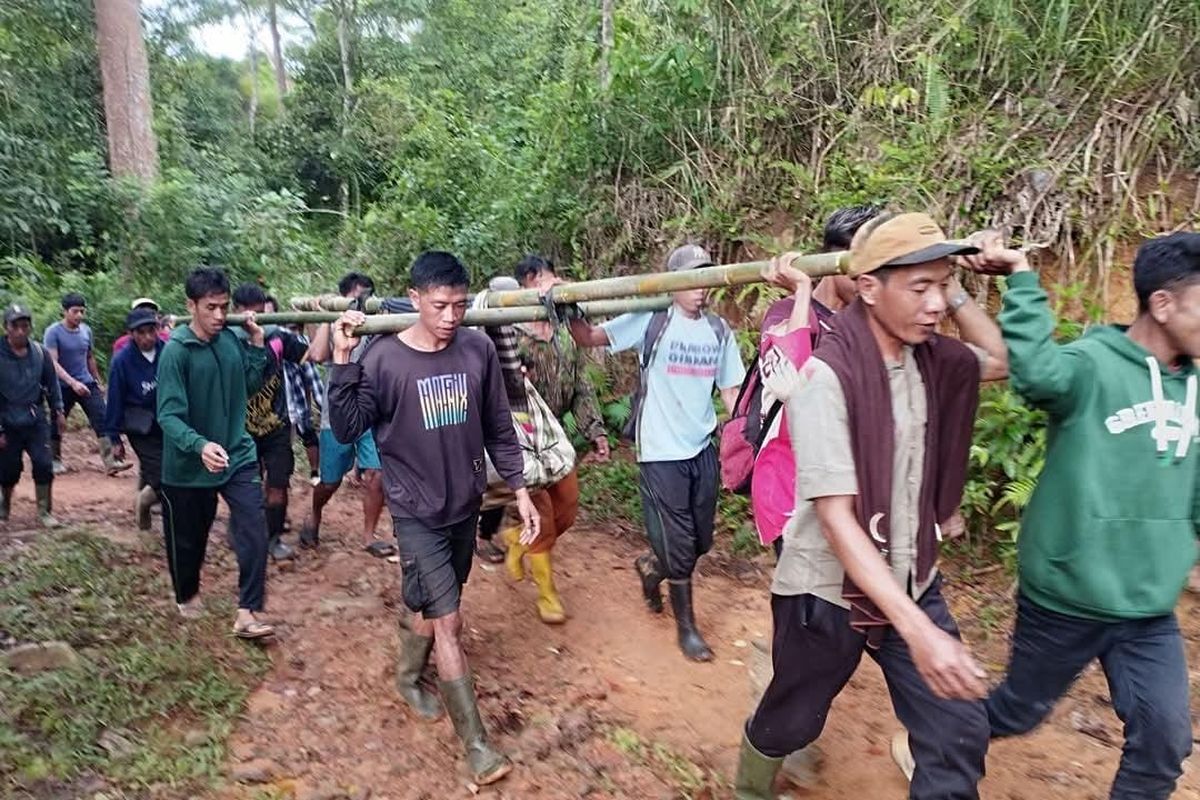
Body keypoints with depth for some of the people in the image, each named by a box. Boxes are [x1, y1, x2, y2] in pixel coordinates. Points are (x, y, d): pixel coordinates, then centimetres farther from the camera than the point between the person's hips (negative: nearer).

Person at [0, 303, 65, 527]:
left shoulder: (40, 353, -2)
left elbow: (51, 383, 11)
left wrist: (58, 410, 10)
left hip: (37, 421, 2)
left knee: (44, 465, -6)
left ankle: (44, 511, 8)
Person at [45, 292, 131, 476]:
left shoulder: (86, 330, 4)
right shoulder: (53, 332, -10)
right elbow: (53, 363, -18)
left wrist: (98, 382, 18)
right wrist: (73, 382, -30)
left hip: (87, 384, 3)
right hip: (63, 387, -3)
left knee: (102, 420, -9)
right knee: (56, 424, 9)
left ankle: (110, 462, -13)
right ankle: (55, 460, 28)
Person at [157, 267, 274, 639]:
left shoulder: (232, 340, -3)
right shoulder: (176, 351, -17)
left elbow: (250, 386, 7)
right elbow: (169, 415, -22)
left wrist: (258, 344, -4)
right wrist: (200, 445, -39)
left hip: (238, 455, 3)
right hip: (189, 464, -3)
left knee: (254, 531, -10)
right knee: (187, 537, 16)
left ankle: (247, 613, -3)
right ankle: (187, 595, 44)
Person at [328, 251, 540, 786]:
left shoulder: (478, 349, -6)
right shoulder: (383, 358, -15)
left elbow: (498, 427, 2)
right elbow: (347, 430, -15)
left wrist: (519, 490, 1)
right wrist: (342, 361, -25)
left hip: (466, 506, 4)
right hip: (417, 512, -4)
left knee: (434, 609, 20)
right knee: (447, 621, -3)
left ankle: (407, 676, 49)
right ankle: (476, 743, 11)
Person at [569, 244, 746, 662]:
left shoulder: (719, 330, 5)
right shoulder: (651, 321, -9)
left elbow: (732, 390, 9)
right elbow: (589, 338, -12)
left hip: (703, 450, 5)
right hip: (662, 453, -5)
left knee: (701, 540, 16)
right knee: (679, 545, 4)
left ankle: (652, 565, 47)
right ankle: (686, 624, 26)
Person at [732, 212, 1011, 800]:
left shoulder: (929, 361, -3)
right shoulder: (826, 375, -24)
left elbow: (1002, 361, 16)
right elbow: (836, 517, -27)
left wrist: (955, 296, 0)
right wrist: (917, 629, -33)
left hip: (911, 583, 5)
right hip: (828, 591, -5)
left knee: (960, 734, 3)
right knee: (792, 722, 18)